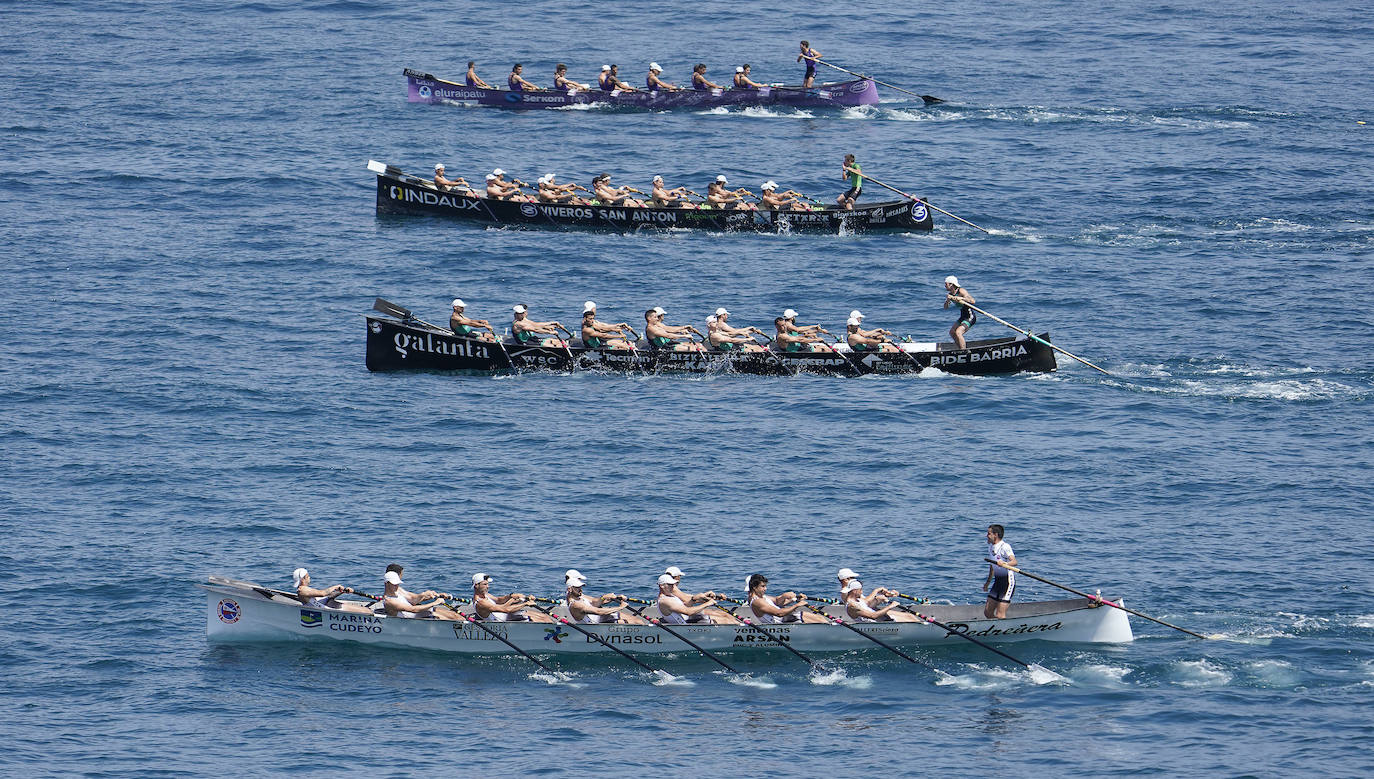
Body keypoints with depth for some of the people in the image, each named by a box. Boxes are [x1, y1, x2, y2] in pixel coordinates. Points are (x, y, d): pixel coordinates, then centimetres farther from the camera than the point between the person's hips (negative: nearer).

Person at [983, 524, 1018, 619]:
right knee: (988, 613, 9)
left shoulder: (1005, 547, -14)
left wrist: (1004, 564, -48)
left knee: (1000, 615, -12)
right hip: (998, 581, 9)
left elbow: (1014, 561, -29)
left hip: (1008, 581, -9)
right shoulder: (991, 547, 12)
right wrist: (988, 582, 30)